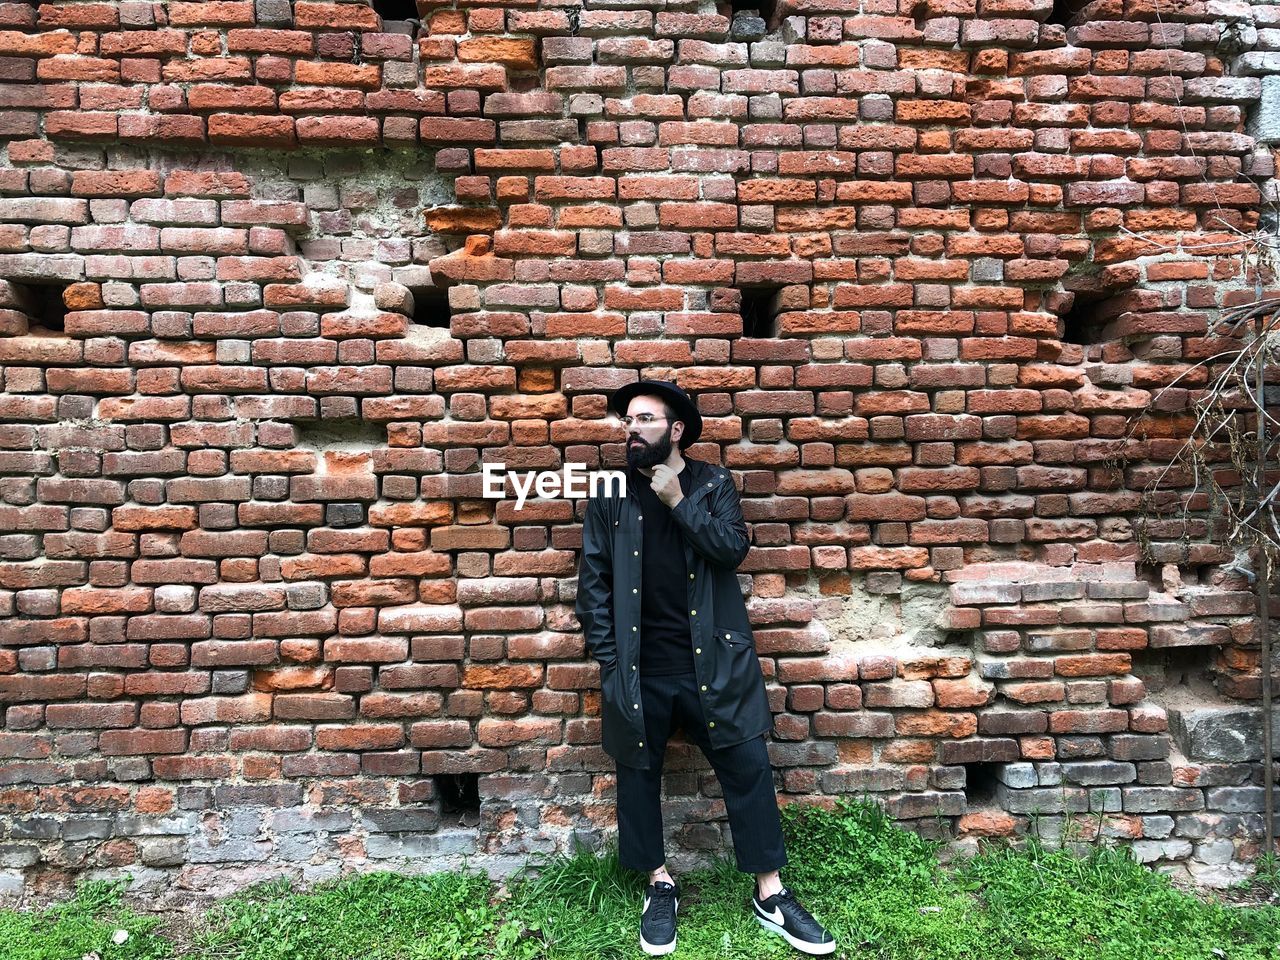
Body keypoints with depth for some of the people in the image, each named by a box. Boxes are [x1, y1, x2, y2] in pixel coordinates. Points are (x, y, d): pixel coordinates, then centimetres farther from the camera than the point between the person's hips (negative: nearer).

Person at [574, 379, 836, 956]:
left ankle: (770, 894, 23)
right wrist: (607, 659, -3)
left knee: (748, 768, 5)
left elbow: (733, 547, -11)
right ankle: (660, 885, 33)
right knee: (638, 774, 11)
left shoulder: (713, 484, 3)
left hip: (712, 661, 0)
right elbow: (593, 582, 1)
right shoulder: (609, 494, 3)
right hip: (639, 667, 1)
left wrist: (678, 502, -13)